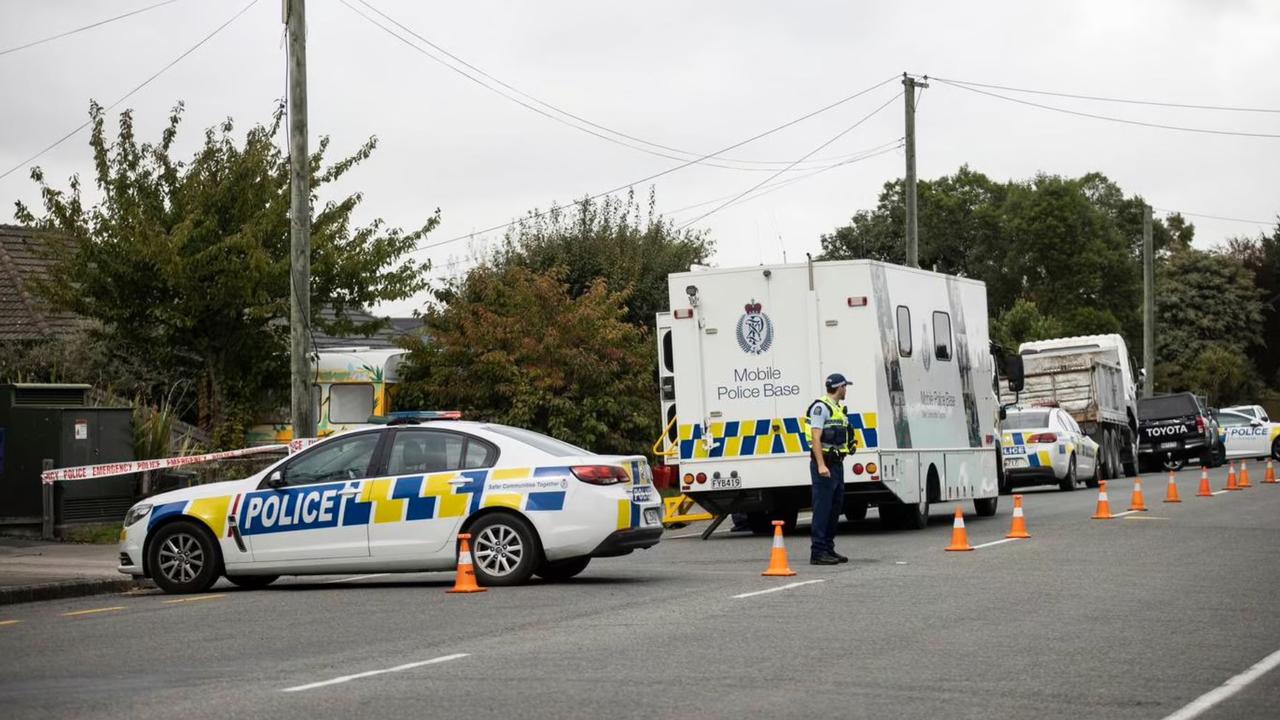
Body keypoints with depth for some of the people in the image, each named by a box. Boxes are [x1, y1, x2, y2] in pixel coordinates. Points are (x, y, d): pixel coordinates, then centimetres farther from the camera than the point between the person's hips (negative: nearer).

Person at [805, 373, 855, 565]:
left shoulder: (838, 408, 17)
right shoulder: (821, 407, -12)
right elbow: (815, 437, -19)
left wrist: (838, 462, 19)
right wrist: (821, 465, -26)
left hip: (837, 464, 10)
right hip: (824, 464, -10)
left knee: (835, 507, 12)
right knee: (822, 508, -9)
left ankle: (828, 549, 19)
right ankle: (817, 552, -9)